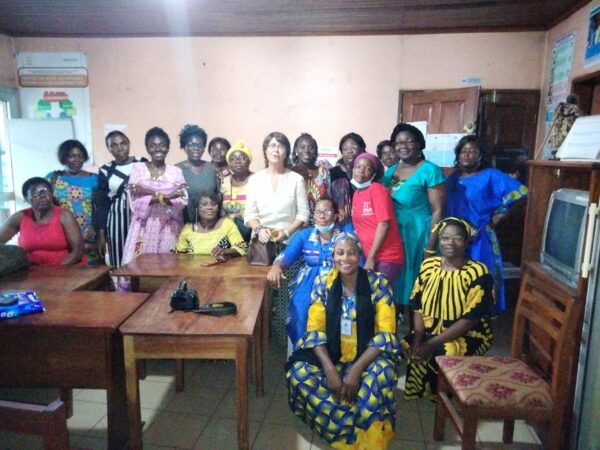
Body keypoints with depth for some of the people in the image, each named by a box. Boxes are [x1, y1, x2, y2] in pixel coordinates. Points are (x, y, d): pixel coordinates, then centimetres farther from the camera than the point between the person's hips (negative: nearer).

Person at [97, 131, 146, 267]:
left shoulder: (142, 163, 2)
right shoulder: (105, 171, 4)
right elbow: (102, 205, 6)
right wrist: (101, 234, 2)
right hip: (117, 221, 1)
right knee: (120, 264, 1)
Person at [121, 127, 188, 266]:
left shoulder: (176, 171, 7)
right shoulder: (138, 168, 6)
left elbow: (183, 200, -6)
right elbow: (135, 201, -6)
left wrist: (149, 192, -13)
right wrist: (165, 196, -17)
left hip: (168, 228, 0)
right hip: (144, 227, 0)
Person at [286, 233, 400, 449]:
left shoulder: (378, 283, -8)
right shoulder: (322, 283, -3)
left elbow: (386, 333, -11)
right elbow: (314, 330, -4)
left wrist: (357, 369, -22)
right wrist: (329, 368, -19)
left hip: (367, 355, -2)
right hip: (330, 354, 3)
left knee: (382, 373, -35)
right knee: (298, 374, -25)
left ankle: (368, 433, -10)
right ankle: (357, 430, -12)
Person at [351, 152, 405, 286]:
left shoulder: (378, 190, -10)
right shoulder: (356, 194, 10)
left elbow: (384, 224, -17)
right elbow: (358, 227, 11)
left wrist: (371, 257, -16)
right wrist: (367, 257, 5)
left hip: (387, 257, -6)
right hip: (369, 256, 6)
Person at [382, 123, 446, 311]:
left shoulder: (430, 171, -9)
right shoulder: (390, 171, 10)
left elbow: (438, 211, -12)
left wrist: (430, 248, -15)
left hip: (418, 236, -6)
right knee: (394, 284, 13)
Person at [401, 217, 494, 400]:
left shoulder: (478, 272, -15)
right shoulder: (429, 265, -1)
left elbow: (470, 319, -19)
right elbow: (418, 306, 0)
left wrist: (432, 343, -24)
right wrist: (418, 338, -17)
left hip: (468, 335, -4)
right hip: (430, 330, 4)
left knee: (442, 354, -30)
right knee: (405, 345, -19)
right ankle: (424, 392, 6)